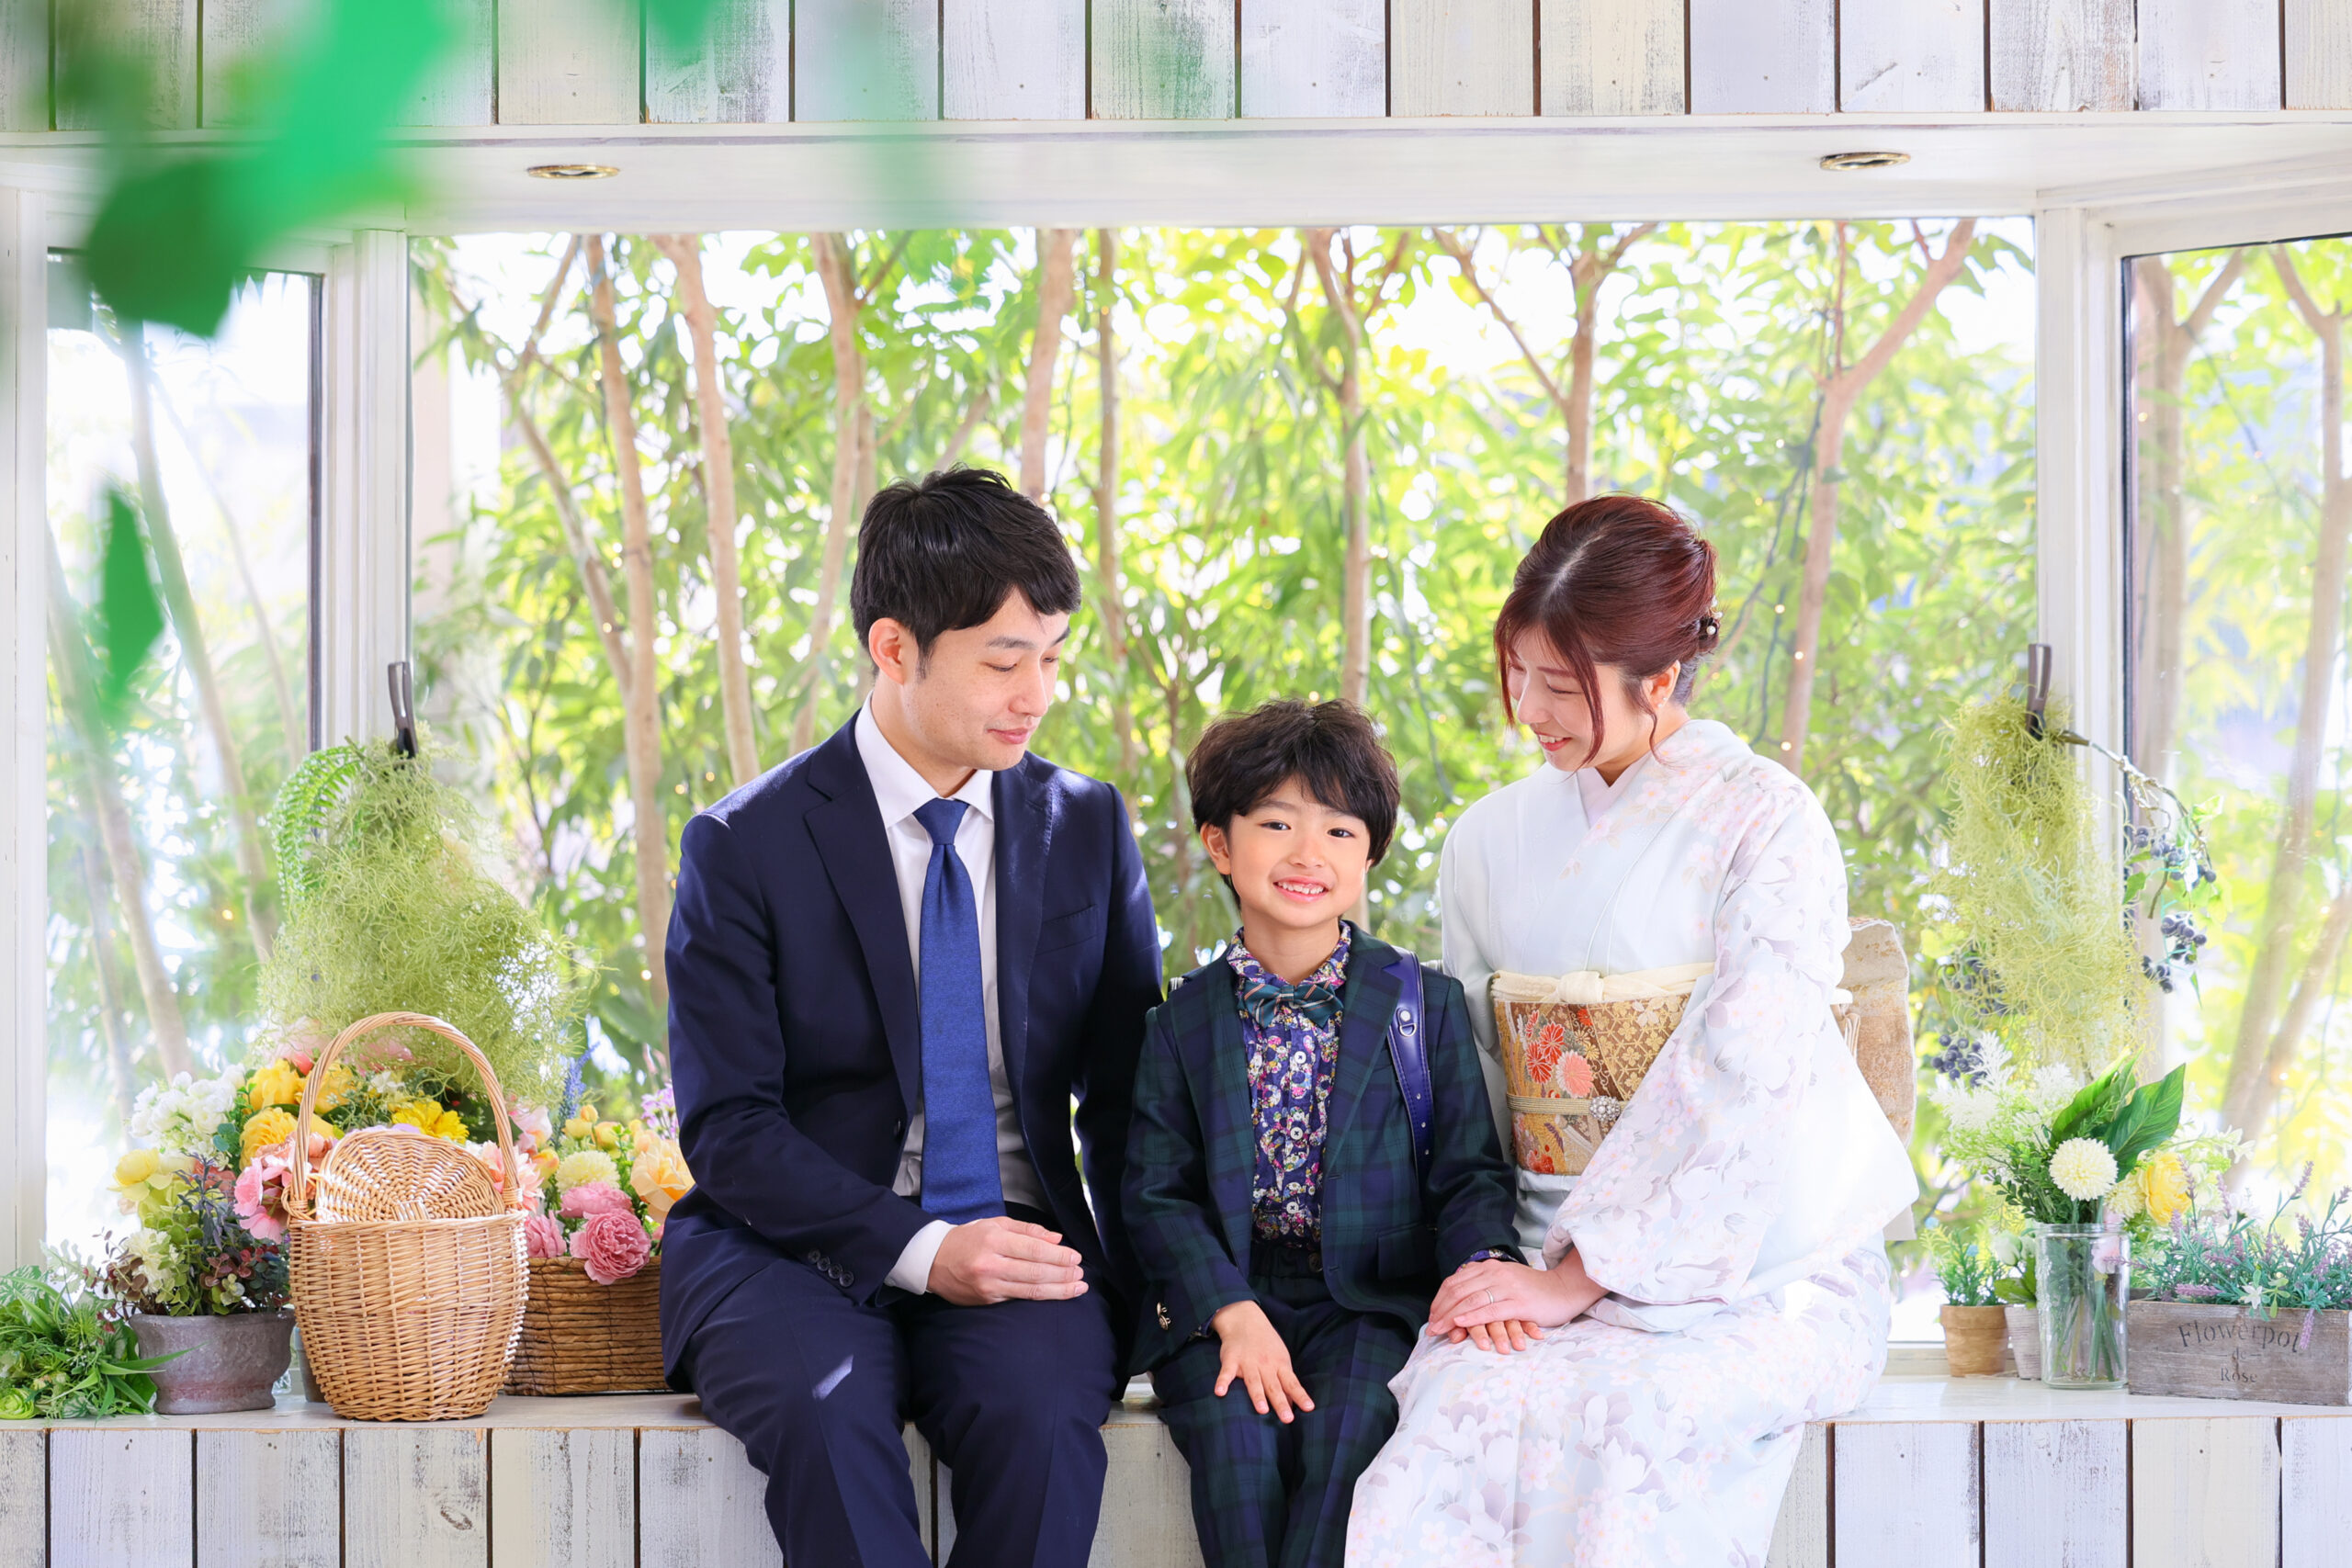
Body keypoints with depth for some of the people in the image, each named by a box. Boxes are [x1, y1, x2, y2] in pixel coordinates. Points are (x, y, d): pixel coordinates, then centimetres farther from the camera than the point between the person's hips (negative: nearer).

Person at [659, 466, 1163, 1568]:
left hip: (1016, 1241, 2)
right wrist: (917, 1250, -21)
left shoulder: (1086, 828, 9)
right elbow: (726, 1125, -7)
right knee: (826, 1409, -35)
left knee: (1041, 1411, -32)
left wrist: (1138, 1274, -3)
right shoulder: (745, 846, -2)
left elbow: (1122, 1083, 13)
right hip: (798, 1247, -2)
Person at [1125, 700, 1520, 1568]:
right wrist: (1233, 1314, -14)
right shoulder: (1182, 1023, 8)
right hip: (1223, 1294, 1)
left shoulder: (1426, 1005, 5)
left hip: (1375, 1299, -1)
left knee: (1345, 1434, -29)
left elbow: (1470, 1171, 3)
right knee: (1236, 1432, -27)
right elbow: (1159, 1192, 2)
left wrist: (1482, 1268, -19)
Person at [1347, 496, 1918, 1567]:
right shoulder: (1490, 840, 14)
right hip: (1546, 1261, 4)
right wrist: (1481, 1263, -3)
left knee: (1619, 1409, -35)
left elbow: (1744, 1085, -12)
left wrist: (1584, 1277, -16)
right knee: (1466, 1392, -30)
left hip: (1749, 1269, -4)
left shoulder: (1766, 822, -4)